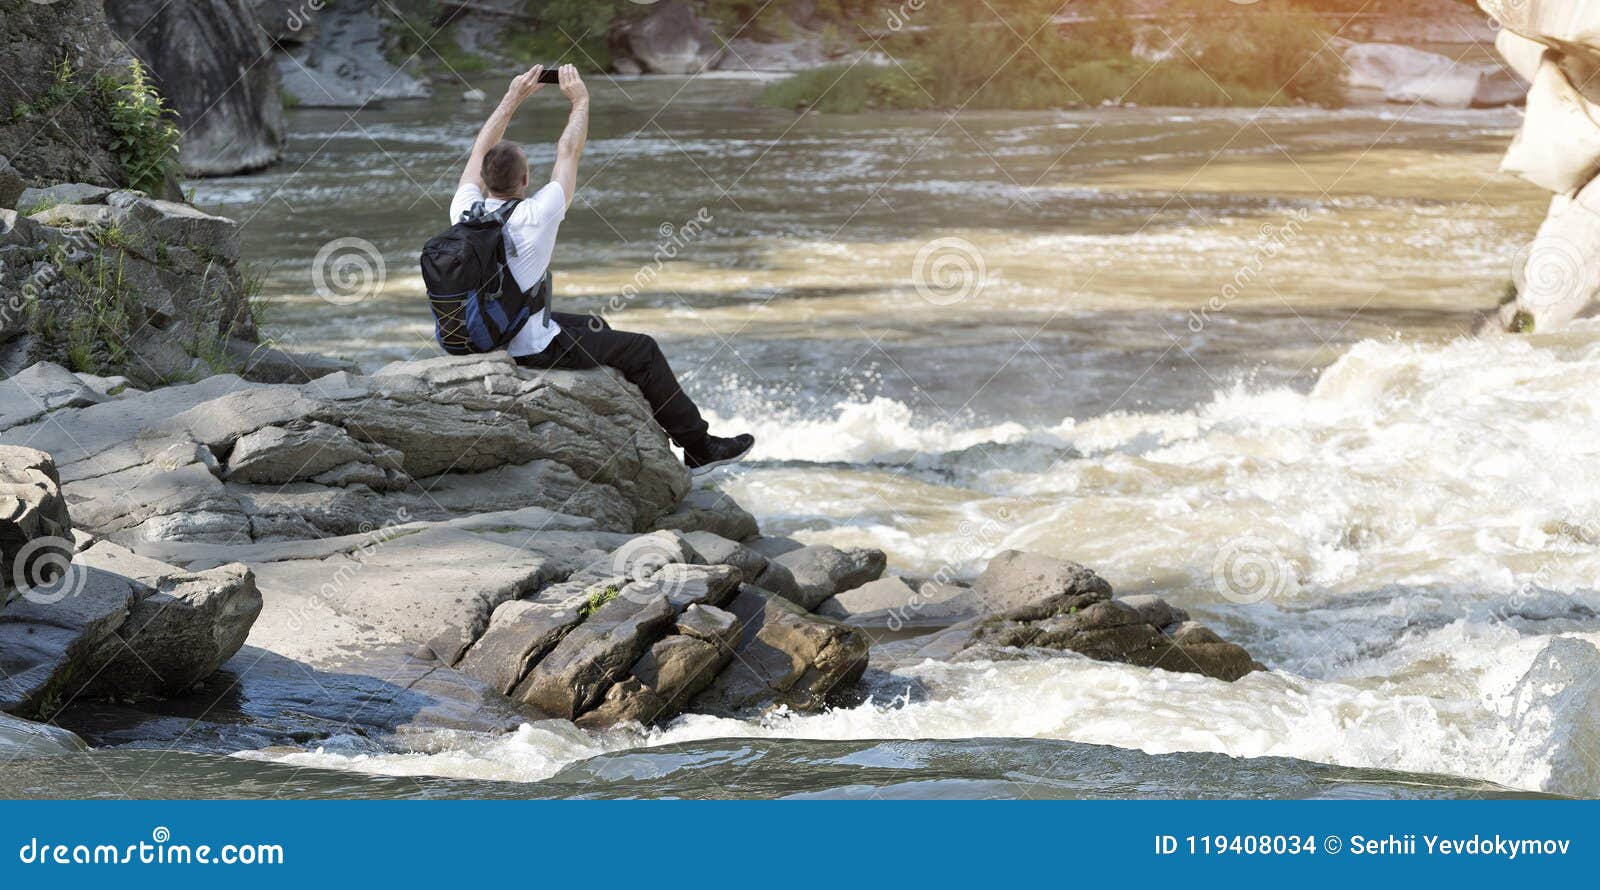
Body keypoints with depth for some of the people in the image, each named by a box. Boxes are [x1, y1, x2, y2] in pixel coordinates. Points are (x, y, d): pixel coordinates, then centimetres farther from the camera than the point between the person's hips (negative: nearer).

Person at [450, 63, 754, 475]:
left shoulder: (464, 211, -9)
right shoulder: (533, 218, -24)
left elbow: (482, 149, 8)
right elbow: (568, 155, -10)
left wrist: (514, 96, 13)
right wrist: (580, 100, 3)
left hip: (482, 337, 8)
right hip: (533, 351, -8)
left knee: (595, 328, 30)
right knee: (642, 350, 6)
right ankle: (699, 448, 14)